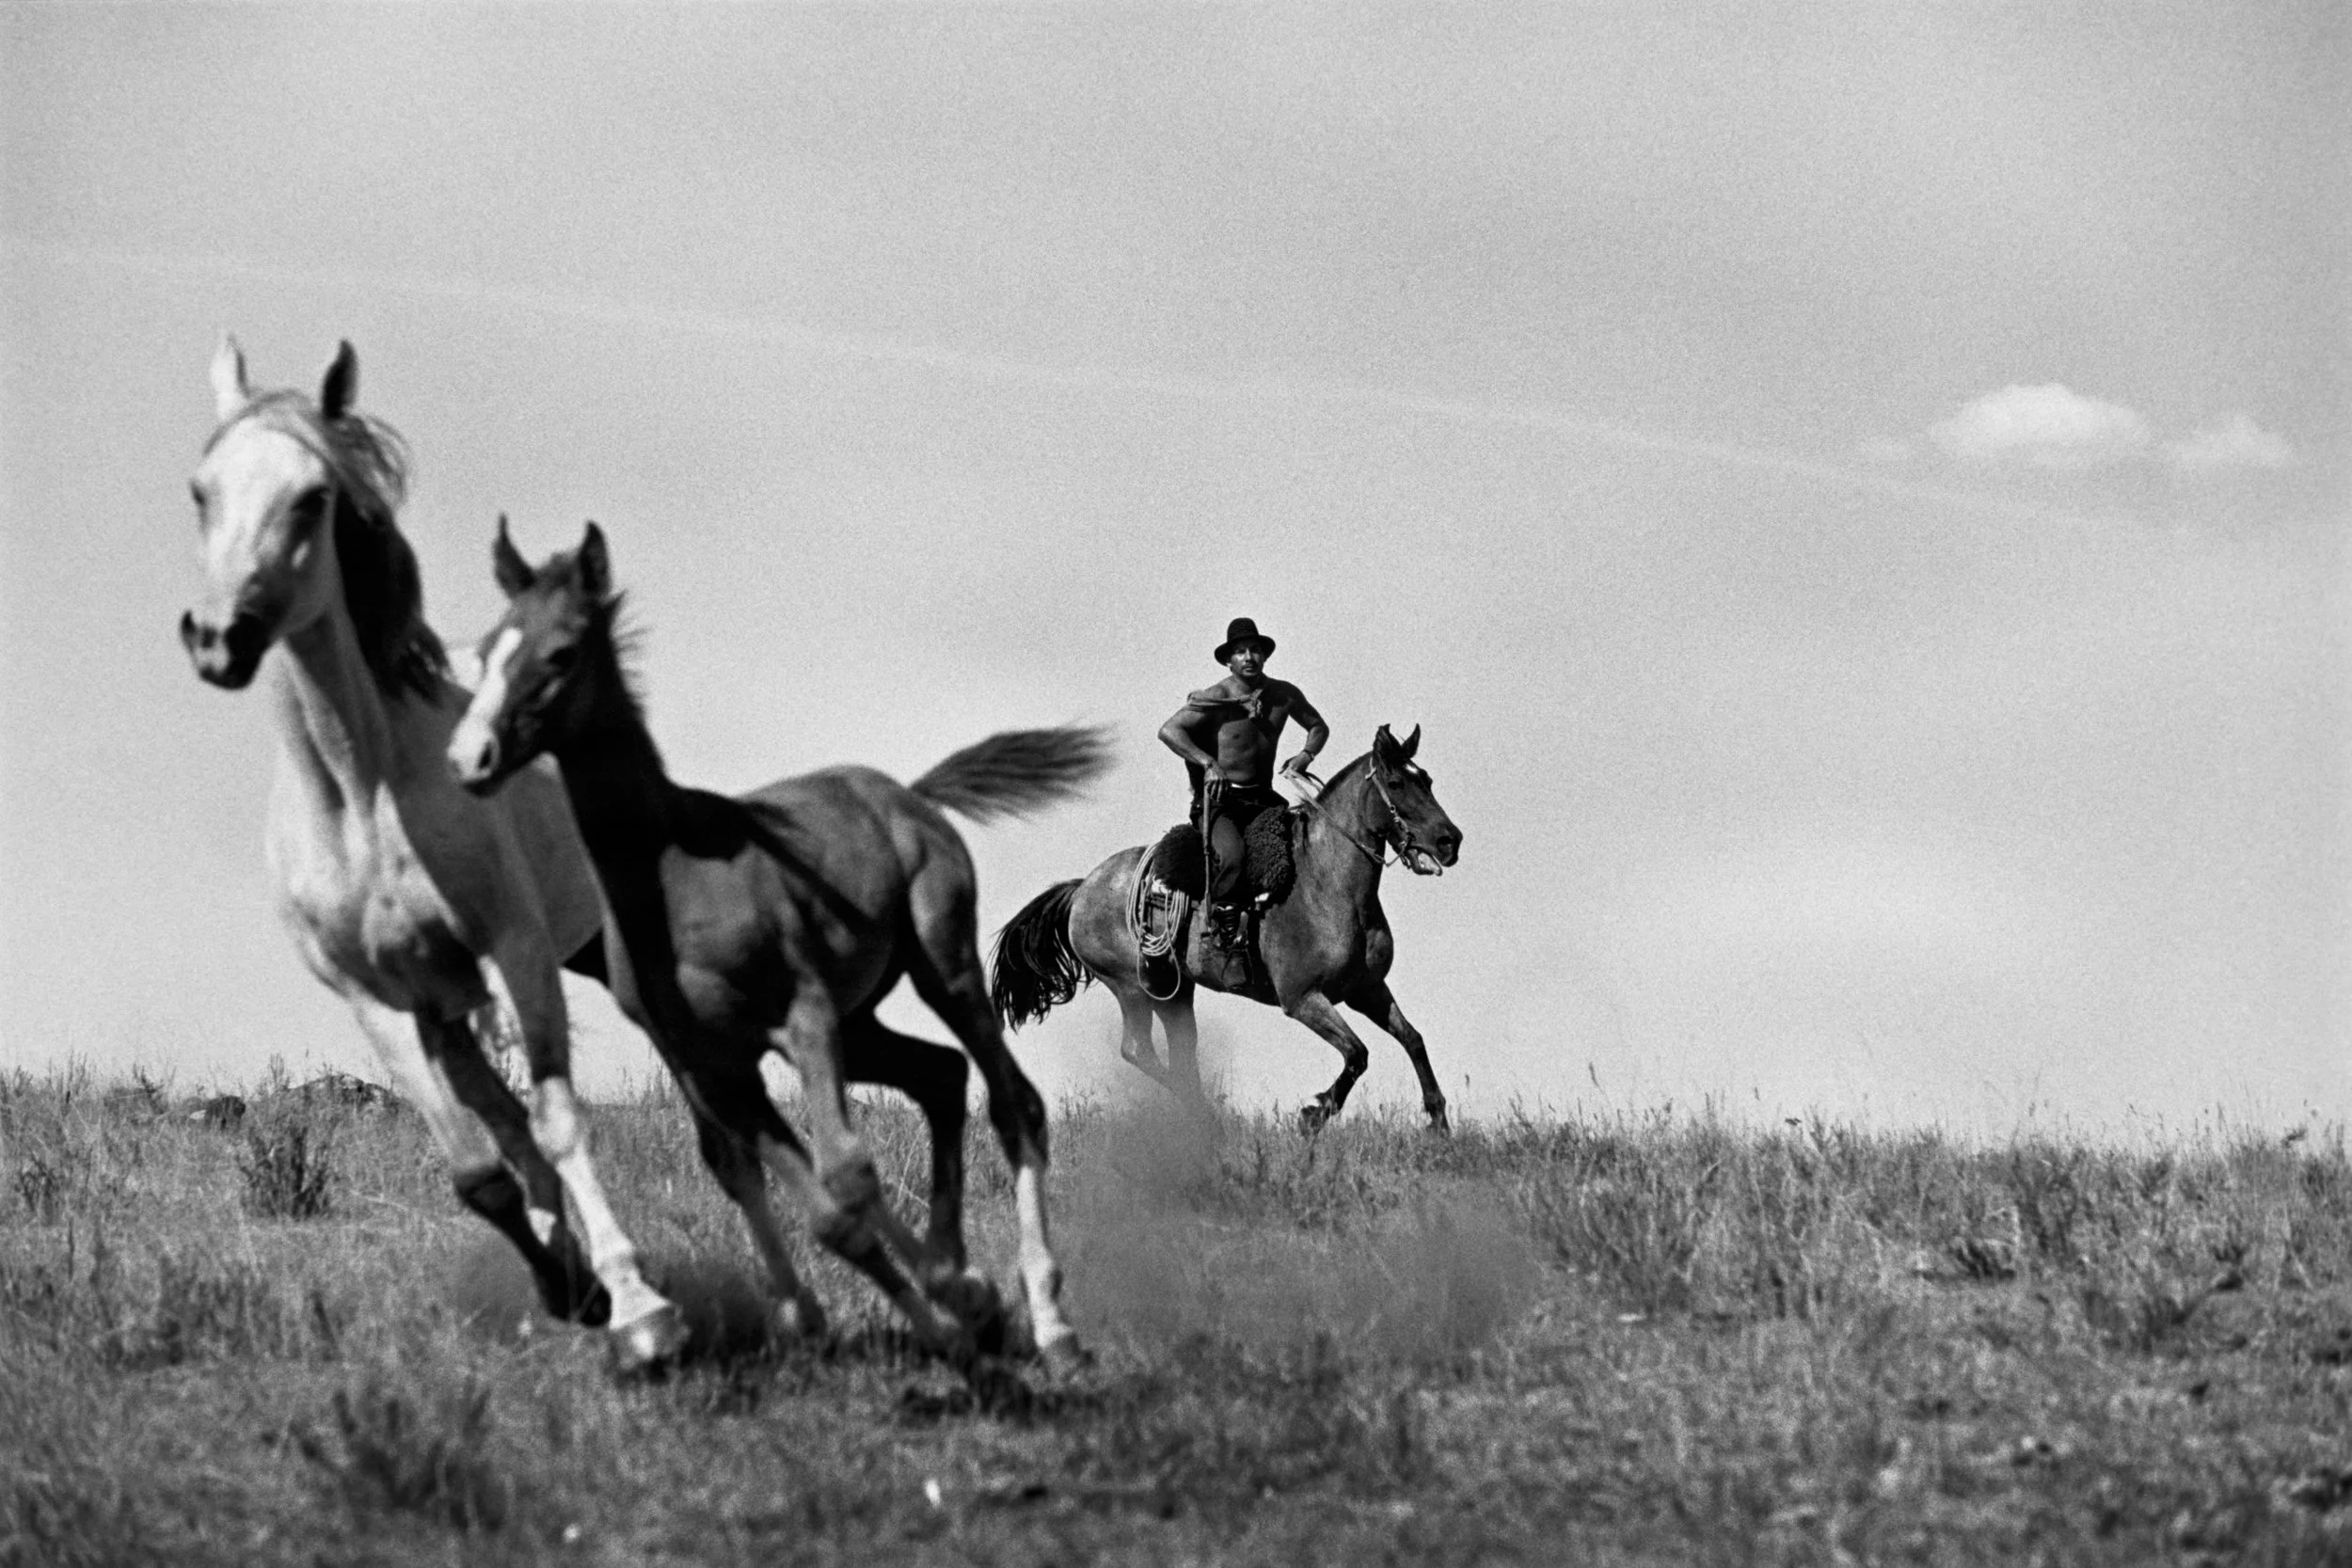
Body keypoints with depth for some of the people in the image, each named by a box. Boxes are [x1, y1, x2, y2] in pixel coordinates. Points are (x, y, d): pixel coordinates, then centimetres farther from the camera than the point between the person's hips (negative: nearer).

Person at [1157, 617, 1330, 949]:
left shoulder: (1283, 695, 6)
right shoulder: (1215, 698, -10)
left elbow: (1318, 727, 22)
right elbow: (1169, 731, -20)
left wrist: (1305, 755, 0)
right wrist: (1208, 762, -30)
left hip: (1263, 801, 5)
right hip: (1219, 800, -5)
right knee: (1231, 856, -33)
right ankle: (1223, 923, -17)